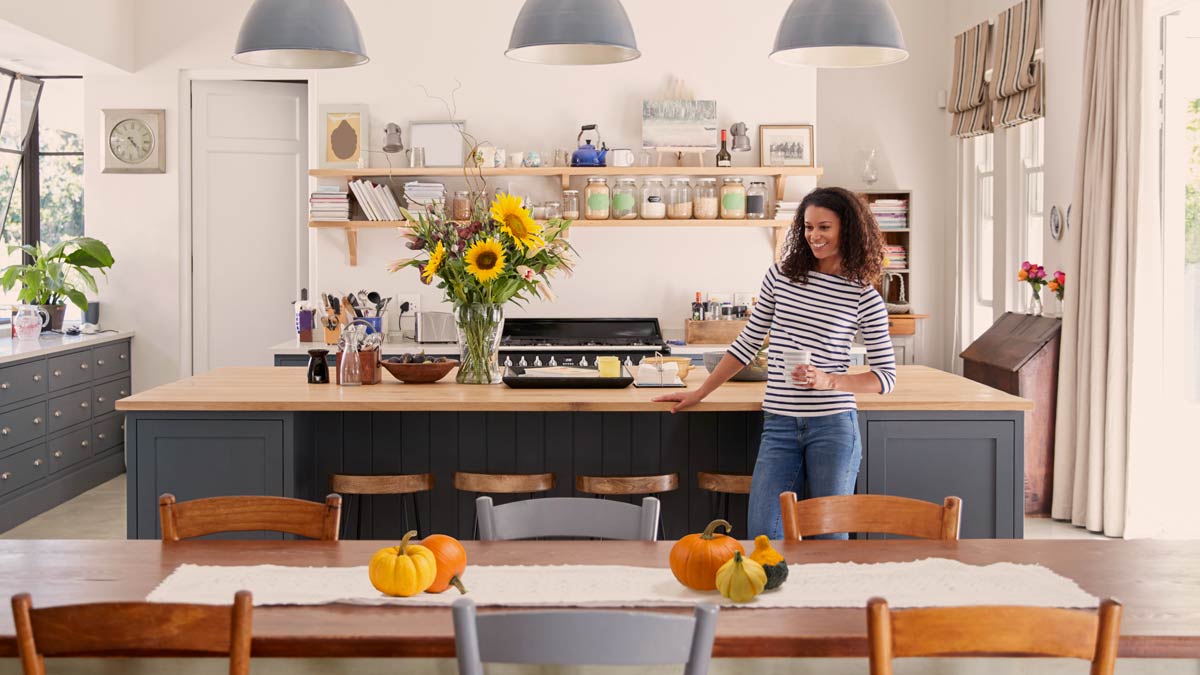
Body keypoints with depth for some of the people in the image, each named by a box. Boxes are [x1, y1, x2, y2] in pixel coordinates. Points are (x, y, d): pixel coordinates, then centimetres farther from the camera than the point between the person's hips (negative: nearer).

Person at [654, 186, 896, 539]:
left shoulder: (864, 296, -1)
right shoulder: (780, 276, 6)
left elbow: (886, 375, 0)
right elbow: (747, 343, 15)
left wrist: (829, 381, -16)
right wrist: (700, 392, 16)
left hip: (833, 426, -2)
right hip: (779, 425, 2)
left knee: (830, 537, 3)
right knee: (762, 535, -5)